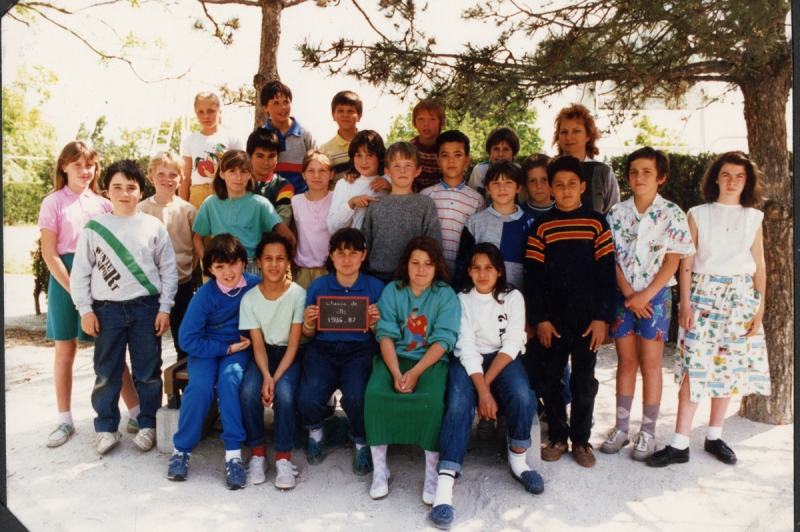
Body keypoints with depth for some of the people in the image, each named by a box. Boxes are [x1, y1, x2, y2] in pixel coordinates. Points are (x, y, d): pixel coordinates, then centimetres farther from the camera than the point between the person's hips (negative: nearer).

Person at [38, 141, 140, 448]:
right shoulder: (54, 202, 1)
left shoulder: (103, 204, 9)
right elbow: (49, 253, -5)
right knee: (65, 350, 7)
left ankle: (137, 412, 8)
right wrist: (74, 290, -13)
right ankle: (65, 421, 19)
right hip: (65, 278, -1)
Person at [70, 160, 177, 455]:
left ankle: (148, 425, 21)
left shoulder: (154, 226, 3)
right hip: (107, 309, 1)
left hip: (147, 308, 0)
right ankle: (106, 428, 21)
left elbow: (168, 270, 4)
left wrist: (164, 308, -2)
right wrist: (85, 309, -2)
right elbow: (80, 272, 4)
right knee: (106, 373, 7)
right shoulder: (94, 227, 3)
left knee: (148, 372, 7)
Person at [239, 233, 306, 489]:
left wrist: (275, 378, -22)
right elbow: (258, 344, -7)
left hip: (289, 355, -2)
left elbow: (294, 343, -12)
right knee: (248, 391, -26)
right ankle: (257, 453, -6)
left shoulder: (298, 295, -13)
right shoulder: (250, 298, -6)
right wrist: (266, 376, -25)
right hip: (263, 353, 2)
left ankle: (284, 458, -12)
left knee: (284, 392, -29)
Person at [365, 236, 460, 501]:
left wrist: (415, 372, -19)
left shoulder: (446, 295, 1)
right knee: (374, 393, -26)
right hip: (394, 357, 2)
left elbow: (443, 340, -7)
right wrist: (396, 373, -19)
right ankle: (379, 468, -10)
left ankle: (432, 472, -14)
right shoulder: (392, 291, 5)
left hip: (431, 360, -1)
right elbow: (386, 334, -4)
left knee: (432, 399, -31)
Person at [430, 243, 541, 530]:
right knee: (459, 403, -30)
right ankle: (445, 485, -37)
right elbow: (467, 348, -10)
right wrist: (482, 391, -24)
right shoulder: (462, 300, 1)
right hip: (469, 361, -1)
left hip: (503, 359, 1)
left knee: (522, 396, -30)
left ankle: (517, 460, -4)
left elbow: (511, 344, -8)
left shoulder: (513, 297, 2)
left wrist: (486, 383, -20)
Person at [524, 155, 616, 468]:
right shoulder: (541, 226, 2)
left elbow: (606, 273, 0)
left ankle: (581, 439, 21)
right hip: (552, 317, 1)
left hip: (587, 316, 0)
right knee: (551, 379, 6)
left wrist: (601, 317, -6)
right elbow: (532, 276, 0)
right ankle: (557, 437, 21)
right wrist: (538, 319, -6)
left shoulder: (596, 223, 1)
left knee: (584, 381, 7)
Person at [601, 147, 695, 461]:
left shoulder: (671, 214, -3)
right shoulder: (617, 213, 3)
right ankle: (621, 427, 18)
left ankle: (648, 432, 13)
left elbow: (672, 261, -7)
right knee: (626, 362, 9)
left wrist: (645, 296, -14)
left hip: (655, 296, -2)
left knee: (650, 363, 3)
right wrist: (629, 294, -10)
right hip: (622, 295, 2)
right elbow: (612, 258, 0)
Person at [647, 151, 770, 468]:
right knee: (694, 366, -8)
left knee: (728, 366, 5)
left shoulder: (753, 218, 8)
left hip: (741, 297, 3)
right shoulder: (698, 215, 3)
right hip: (703, 294, -2)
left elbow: (759, 266, 8)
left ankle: (714, 436, 21)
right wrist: (685, 303, -6)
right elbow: (687, 262, 1)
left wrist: (760, 307, 1)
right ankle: (680, 445, -4)